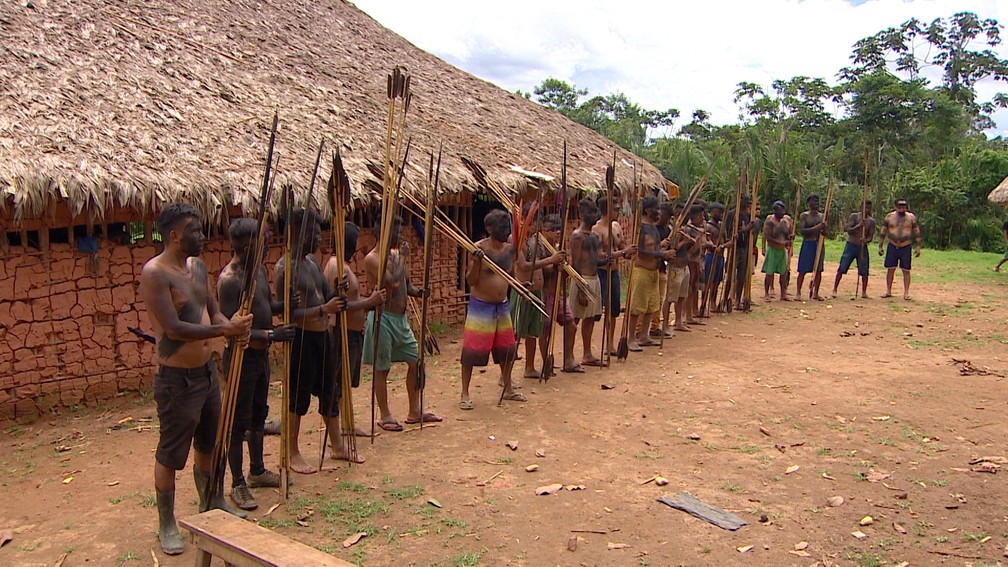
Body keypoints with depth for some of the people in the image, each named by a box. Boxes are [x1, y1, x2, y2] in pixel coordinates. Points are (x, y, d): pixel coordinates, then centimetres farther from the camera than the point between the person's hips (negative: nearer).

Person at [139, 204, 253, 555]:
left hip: (207, 370, 8)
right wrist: (225, 330, -26)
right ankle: (167, 525, 23)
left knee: (210, 443, 22)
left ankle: (212, 504, 41)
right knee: (171, 453, 6)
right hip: (176, 378, -8)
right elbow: (174, 328, -26)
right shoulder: (154, 273, -19)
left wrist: (233, 326, -10)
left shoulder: (197, 265, 7)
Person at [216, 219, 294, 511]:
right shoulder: (229, 279, -22)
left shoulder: (259, 269, 6)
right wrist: (271, 335, -31)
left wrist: (284, 304, -3)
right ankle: (238, 484, 15)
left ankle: (257, 471, 36)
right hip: (241, 357, -9)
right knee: (239, 422, 2)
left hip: (260, 354, 9)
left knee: (258, 415, 20)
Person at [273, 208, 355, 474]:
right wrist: (324, 308, -28)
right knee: (299, 396, 3)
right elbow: (289, 313, -21)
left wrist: (339, 299, -7)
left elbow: (327, 294, 14)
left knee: (329, 390, 16)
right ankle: (293, 454, 18)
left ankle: (337, 445, 29)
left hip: (323, 335, 9)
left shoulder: (312, 261, 10)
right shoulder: (284, 268, -16)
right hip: (301, 338, -8)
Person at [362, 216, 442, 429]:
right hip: (383, 317, -8)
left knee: (415, 361, 11)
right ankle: (385, 415, 17)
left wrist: (419, 291, -6)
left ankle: (415, 412, 22)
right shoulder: (372, 258, -14)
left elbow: (407, 286, 16)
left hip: (401, 318, 8)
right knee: (382, 369, 3)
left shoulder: (396, 254, 11)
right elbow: (393, 282, -26)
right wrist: (402, 258, -14)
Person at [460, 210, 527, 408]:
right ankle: (465, 394, 8)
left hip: (502, 305, 6)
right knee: (472, 351, -3)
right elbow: (470, 281, -14)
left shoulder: (510, 248, 4)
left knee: (507, 349, 13)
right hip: (480, 305, -6)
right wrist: (476, 262, -30)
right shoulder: (479, 248, -14)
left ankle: (507, 390, 29)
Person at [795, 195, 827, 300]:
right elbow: (802, 230, -12)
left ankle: (815, 293, 13)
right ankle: (799, 293, -1)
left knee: (818, 270, 5)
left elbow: (825, 232, 9)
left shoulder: (822, 216, 9)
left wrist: (823, 229, -15)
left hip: (819, 244, 4)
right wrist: (816, 228, -23)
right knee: (803, 270, -4)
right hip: (807, 244, -4)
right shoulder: (804, 215, -2)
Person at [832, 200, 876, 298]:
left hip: (863, 247, 2)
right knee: (842, 269, -7)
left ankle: (864, 292, 14)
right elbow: (848, 230, -11)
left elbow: (871, 236, -1)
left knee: (864, 271, 1)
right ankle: (835, 290, -2)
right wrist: (858, 226, -26)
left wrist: (866, 240, -23)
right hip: (851, 245, -2)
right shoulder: (854, 216, -3)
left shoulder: (871, 221, 3)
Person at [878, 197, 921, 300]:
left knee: (906, 270, 1)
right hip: (892, 246, 1)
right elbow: (882, 233, 6)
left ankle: (906, 293, 7)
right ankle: (888, 291, 14)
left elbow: (917, 233, 4)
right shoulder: (889, 217, 1)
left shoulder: (911, 217, 0)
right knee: (890, 269, 5)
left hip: (906, 247, -1)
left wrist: (918, 247, -1)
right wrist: (880, 246, 2)